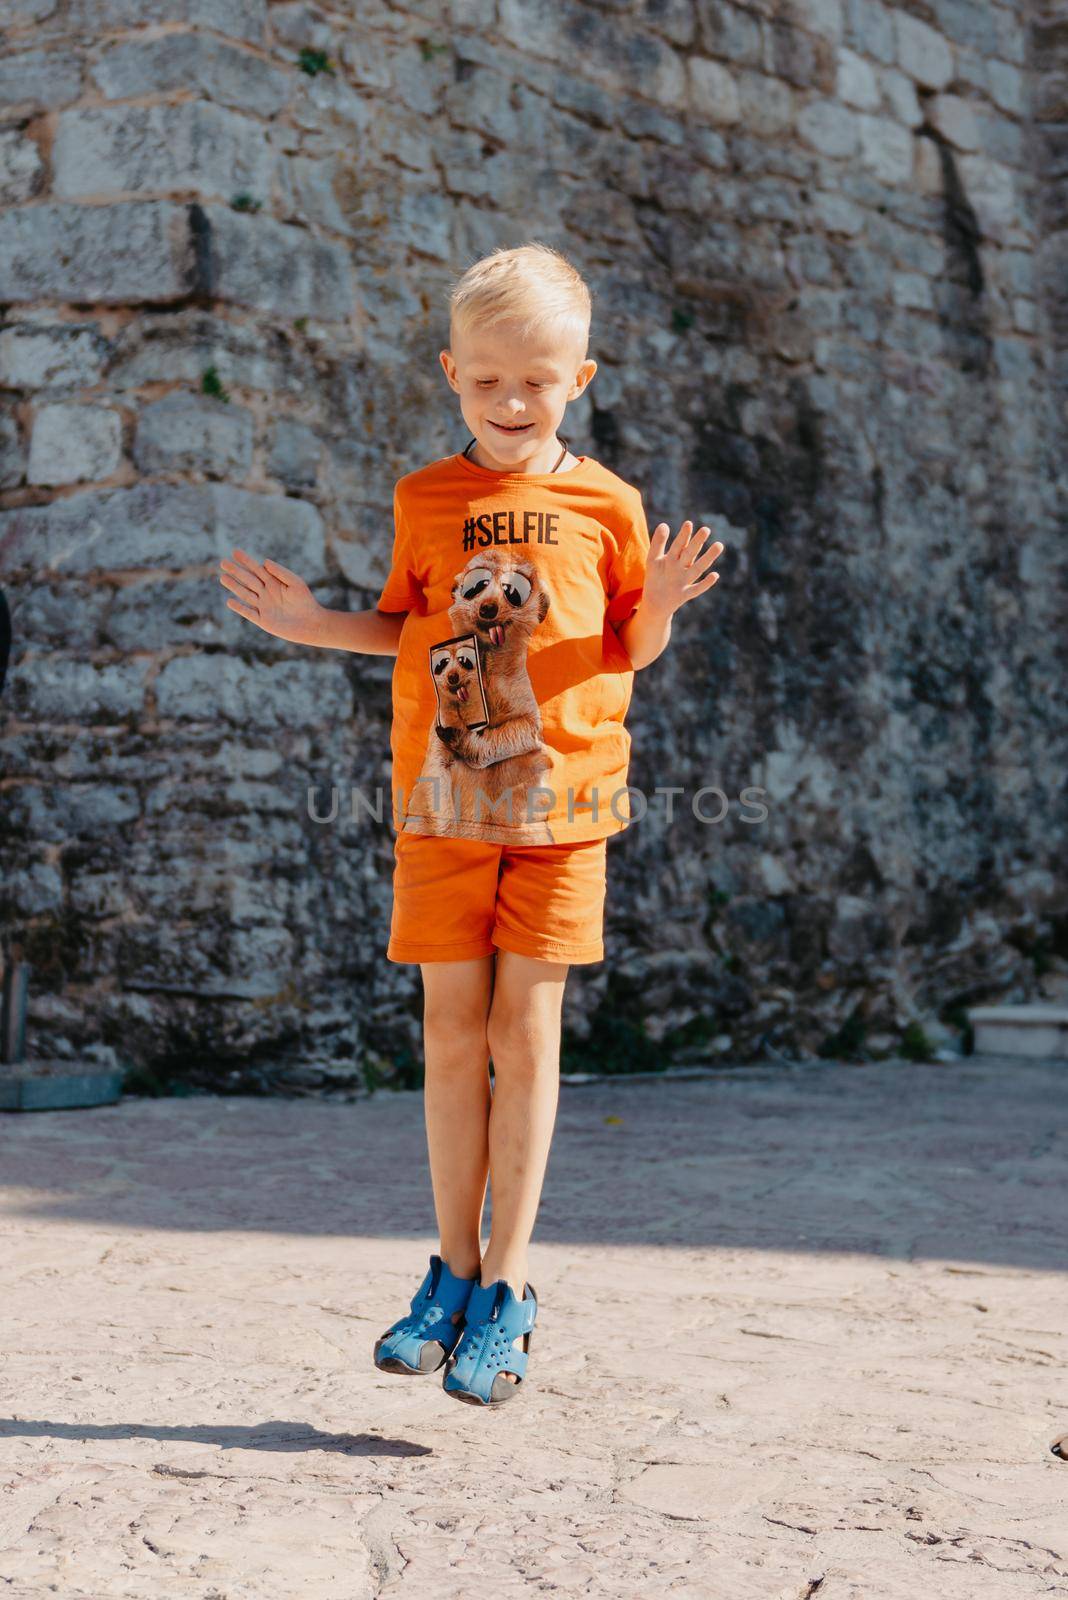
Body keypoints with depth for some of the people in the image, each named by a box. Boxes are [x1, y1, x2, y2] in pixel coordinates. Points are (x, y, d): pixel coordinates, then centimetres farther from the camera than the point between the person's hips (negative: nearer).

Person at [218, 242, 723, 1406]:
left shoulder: (605, 504, 3)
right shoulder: (424, 499, 8)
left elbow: (632, 647, 8)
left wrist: (659, 608, -13)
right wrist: (314, 625, 2)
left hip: (559, 796, -2)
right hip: (442, 798, 2)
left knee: (526, 1027, -2)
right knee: (452, 1028, 4)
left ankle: (507, 1285, 7)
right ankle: (454, 1269, 18)